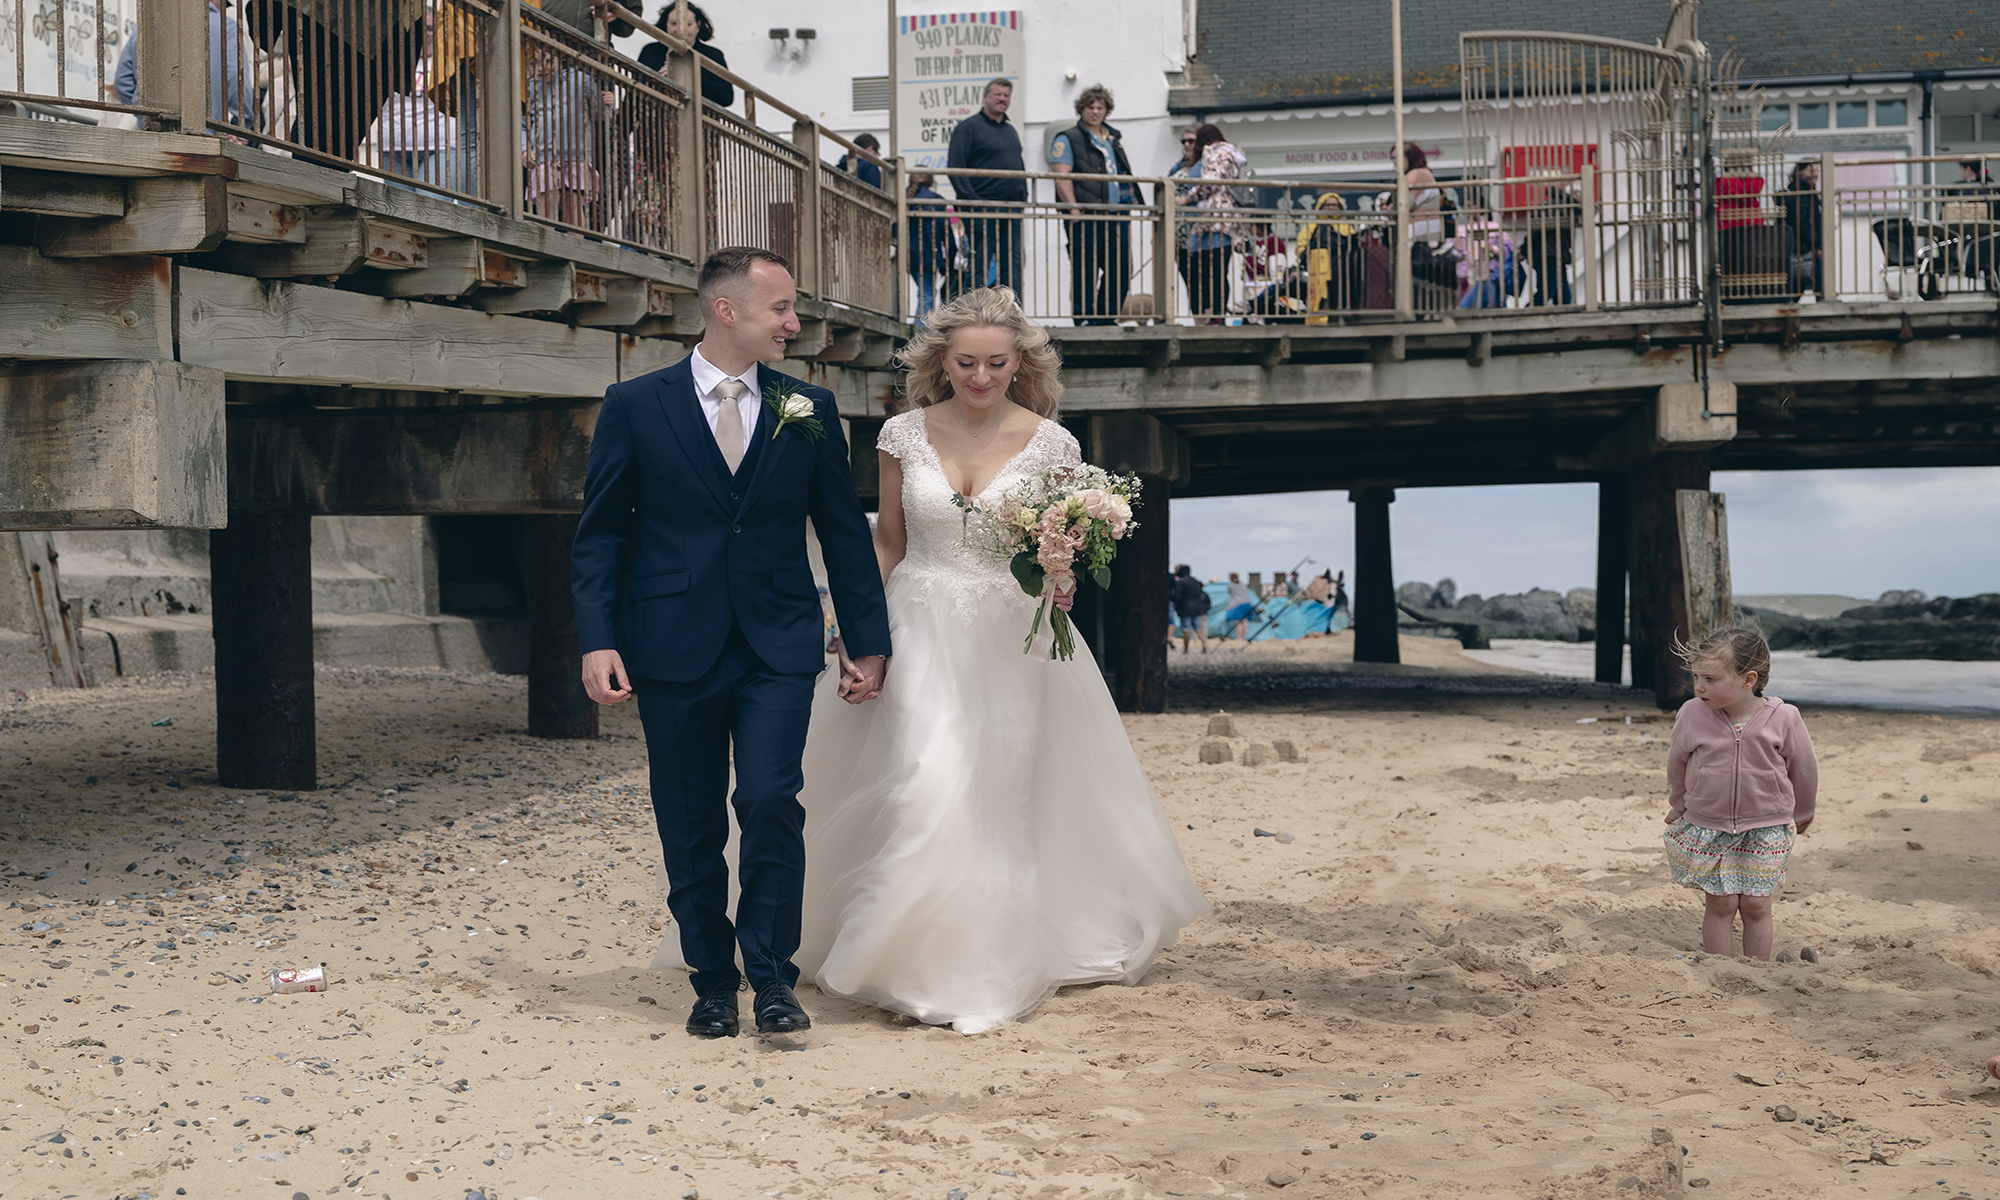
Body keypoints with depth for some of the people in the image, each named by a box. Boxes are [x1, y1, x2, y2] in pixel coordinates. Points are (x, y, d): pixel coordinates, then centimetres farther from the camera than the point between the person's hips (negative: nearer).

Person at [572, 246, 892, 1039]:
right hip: (674, 649, 0)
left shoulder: (810, 409, 6)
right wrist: (598, 641, -10)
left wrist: (868, 643, 8)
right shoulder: (636, 406, 1)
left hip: (777, 647, 0)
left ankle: (772, 974, 1)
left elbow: (845, 533, 10)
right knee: (691, 827, 6)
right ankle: (712, 980, 21)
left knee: (771, 801, -14)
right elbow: (600, 536, 1)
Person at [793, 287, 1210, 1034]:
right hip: (921, 629, 0)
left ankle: (993, 964, 18)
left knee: (1000, 796, 3)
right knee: (926, 785, -12)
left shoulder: (1049, 443, -3)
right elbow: (887, 541, 9)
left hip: (1009, 636, 0)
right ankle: (918, 958, 3)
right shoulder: (906, 434, 1)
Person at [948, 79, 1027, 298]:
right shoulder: (968, 127, -2)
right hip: (982, 211, -7)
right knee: (980, 266, -6)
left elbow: (1020, 167, 27)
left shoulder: (1010, 130, 20)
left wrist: (1023, 197, 13)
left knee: (1013, 267, 4)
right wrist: (971, 201, -16)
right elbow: (955, 168, -9)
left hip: (1011, 212, 7)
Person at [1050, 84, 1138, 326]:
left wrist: (1128, 202, 18)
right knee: (1085, 272, -5)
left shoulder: (1114, 138, 21)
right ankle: (1084, 320, 1)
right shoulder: (1067, 139, 0)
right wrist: (1073, 208, -20)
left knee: (1121, 270, 5)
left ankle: (1107, 318, 14)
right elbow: (1061, 176, -10)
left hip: (1116, 215, 7)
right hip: (1086, 216, -6)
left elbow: (1124, 173, 29)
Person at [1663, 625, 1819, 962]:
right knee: (1720, 903, 2)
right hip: (1705, 828, 1)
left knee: (1756, 905, 4)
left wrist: (1801, 812, 17)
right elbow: (1677, 764, 7)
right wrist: (1680, 805, 19)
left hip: (1765, 829, -1)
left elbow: (1803, 768, 3)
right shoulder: (1692, 715, -13)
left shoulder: (1782, 719, -15)